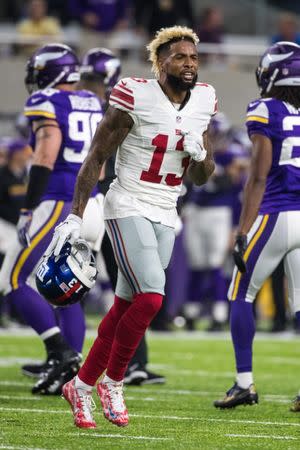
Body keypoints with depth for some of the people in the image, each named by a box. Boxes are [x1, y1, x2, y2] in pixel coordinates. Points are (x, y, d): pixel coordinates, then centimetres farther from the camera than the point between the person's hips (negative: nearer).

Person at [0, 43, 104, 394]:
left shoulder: (46, 103, -7)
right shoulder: (93, 106, 16)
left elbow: (46, 156, -16)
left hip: (55, 204, -8)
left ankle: (61, 353, -13)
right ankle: (71, 370, 7)